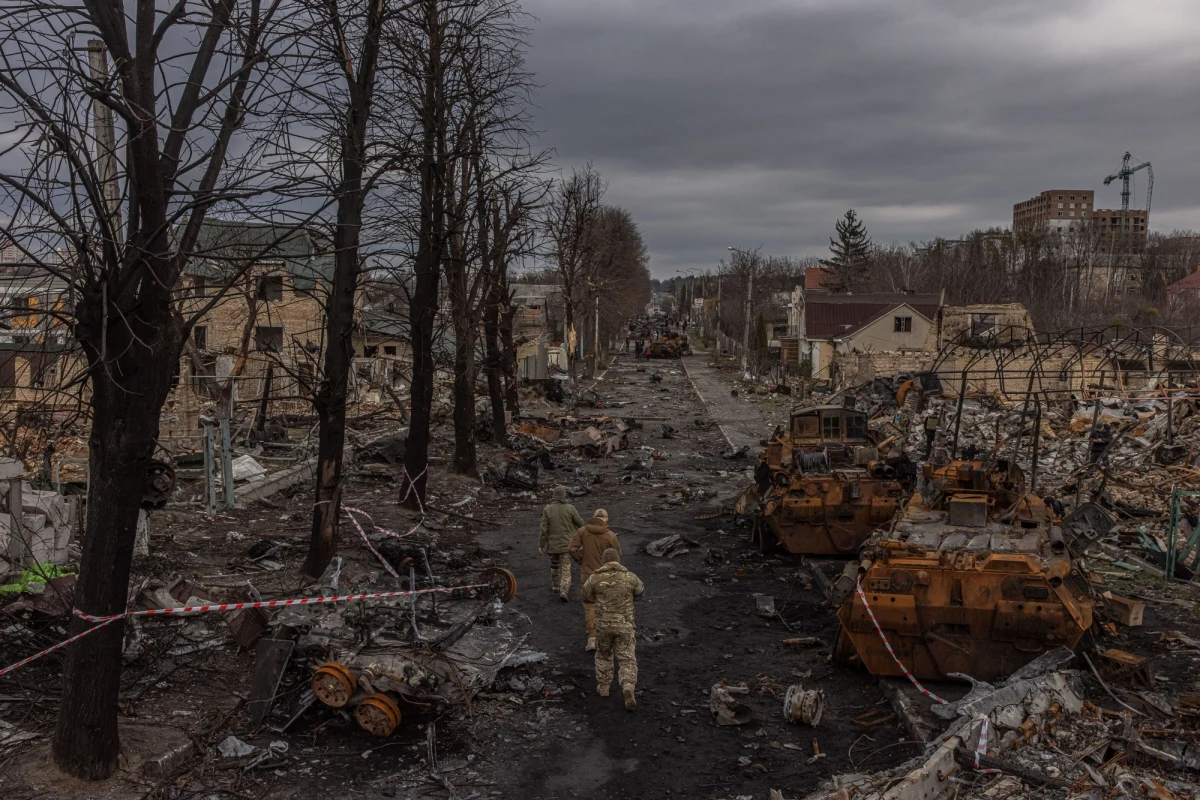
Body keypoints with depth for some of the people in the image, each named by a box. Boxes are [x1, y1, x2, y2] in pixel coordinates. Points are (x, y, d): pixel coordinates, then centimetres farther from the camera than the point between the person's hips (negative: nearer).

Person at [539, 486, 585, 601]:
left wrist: (541, 544, 0)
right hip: (566, 543, -2)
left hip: (552, 543, 2)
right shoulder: (570, 508, -11)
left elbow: (544, 529, -9)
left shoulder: (547, 509, -9)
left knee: (554, 564, 24)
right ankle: (564, 591, -14)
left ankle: (555, 585, 37)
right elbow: (580, 523, -3)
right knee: (566, 568, 1)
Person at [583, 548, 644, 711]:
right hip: (624, 625, -1)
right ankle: (628, 689, -18)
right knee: (627, 660, 4)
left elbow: (587, 596, 10)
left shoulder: (595, 577, -7)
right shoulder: (630, 577, -7)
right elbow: (640, 593, 13)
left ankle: (603, 687, 32)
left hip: (604, 624, 1)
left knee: (603, 654, 26)